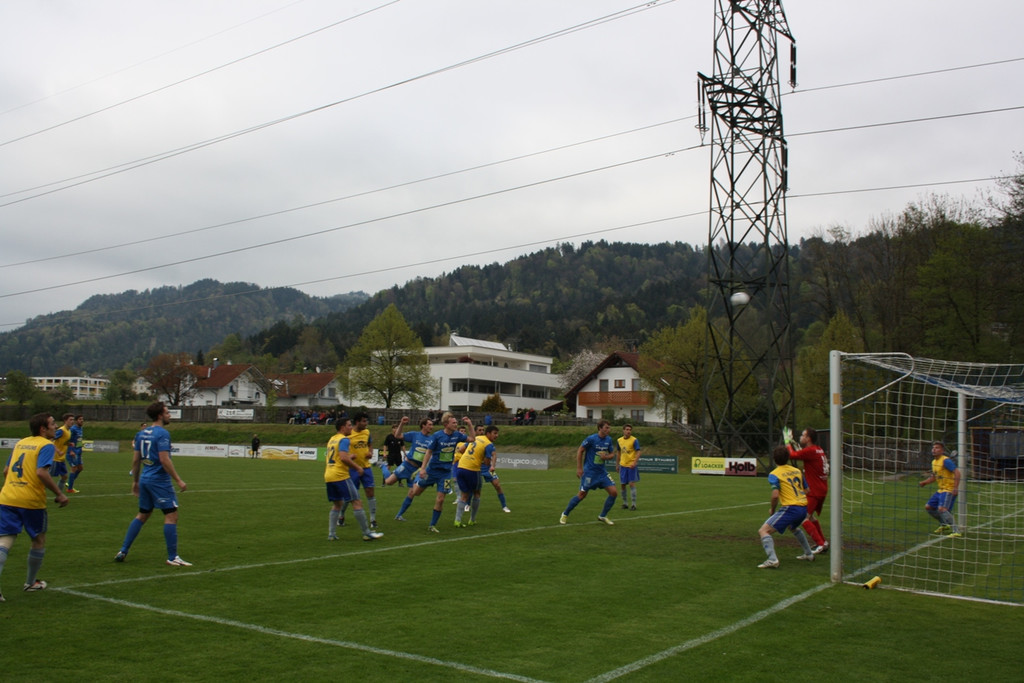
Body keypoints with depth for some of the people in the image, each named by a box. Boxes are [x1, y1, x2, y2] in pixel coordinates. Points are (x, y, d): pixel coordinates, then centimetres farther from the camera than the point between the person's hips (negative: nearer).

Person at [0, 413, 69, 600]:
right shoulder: (47, 445, -7)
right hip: (32, 502, -5)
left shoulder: (20, 443, 15)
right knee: (39, 541, 17)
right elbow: (41, 472, -20)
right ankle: (31, 583, 29)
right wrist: (59, 494, -13)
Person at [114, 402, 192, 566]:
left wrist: (135, 481, 23)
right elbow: (164, 460, -21)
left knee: (142, 515, 20)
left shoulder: (141, 433, 10)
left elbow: (135, 460, 14)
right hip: (160, 480, -9)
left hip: (145, 479, 9)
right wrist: (179, 480, -17)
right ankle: (173, 557, -2)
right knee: (171, 516, -3)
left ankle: (123, 551, 20)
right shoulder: (162, 433, -14)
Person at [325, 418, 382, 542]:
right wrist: (357, 467, -12)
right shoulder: (344, 440, -9)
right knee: (357, 503, -5)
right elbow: (343, 458, -22)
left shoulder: (332, 439, 18)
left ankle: (331, 534, 12)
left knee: (336, 504, 18)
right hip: (341, 476, -9)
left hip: (328, 476, 9)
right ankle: (367, 533, -4)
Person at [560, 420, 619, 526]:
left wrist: (606, 457, -12)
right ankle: (565, 514, 18)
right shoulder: (591, 439, -14)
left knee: (614, 492, -5)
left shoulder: (609, 440, 2)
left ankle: (603, 516, 12)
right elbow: (580, 450, -7)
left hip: (602, 472, 5)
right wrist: (579, 468, -9)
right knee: (582, 495, -2)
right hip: (589, 472, -5)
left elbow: (612, 454, 13)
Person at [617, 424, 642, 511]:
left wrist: (634, 462, -30)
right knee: (623, 485, 8)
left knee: (631, 484, -9)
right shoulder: (619, 440, 6)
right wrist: (617, 464, 20)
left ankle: (634, 504, -3)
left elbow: (638, 452, -16)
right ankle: (625, 503, 22)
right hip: (623, 465, 5)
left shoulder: (634, 440, -9)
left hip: (631, 465, -5)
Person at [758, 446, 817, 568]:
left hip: (790, 508, -7)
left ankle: (772, 560, -25)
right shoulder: (797, 471, 14)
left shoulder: (774, 474, -5)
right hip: (803, 507, 7)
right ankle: (809, 554, 46)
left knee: (763, 531, -7)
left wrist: (773, 510, 0)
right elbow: (806, 490, 18)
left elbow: (775, 495, -16)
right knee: (793, 527, 40)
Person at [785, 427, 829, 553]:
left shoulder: (810, 451, -18)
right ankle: (823, 541, 33)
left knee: (804, 518, -10)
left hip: (814, 491, -10)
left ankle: (821, 544, -13)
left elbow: (791, 455, -11)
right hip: (823, 490, 10)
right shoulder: (819, 450, 10)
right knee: (812, 517, 25)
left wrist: (788, 445, 8)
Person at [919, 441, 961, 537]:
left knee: (942, 509, -26)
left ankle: (956, 531, -22)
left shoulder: (946, 461, -16)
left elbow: (957, 472, -24)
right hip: (941, 489, 10)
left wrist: (956, 488, -30)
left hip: (949, 490, -10)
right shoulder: (934, 462, 12)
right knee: (928, 507, 13)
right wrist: (925, 482, 8)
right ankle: (944, 525, 29)